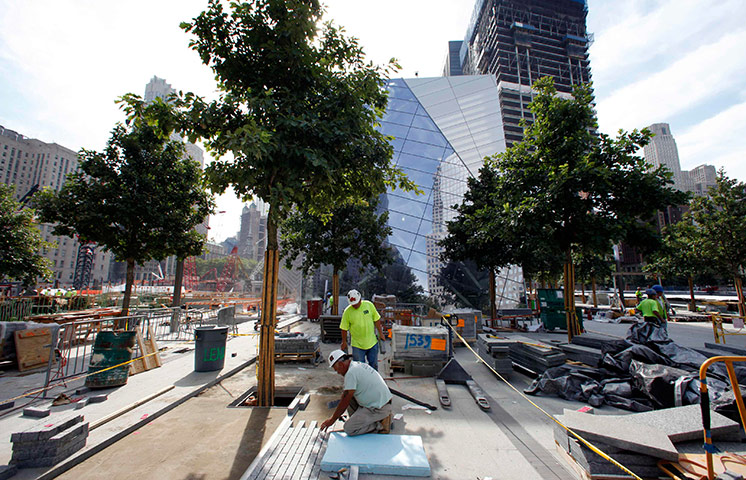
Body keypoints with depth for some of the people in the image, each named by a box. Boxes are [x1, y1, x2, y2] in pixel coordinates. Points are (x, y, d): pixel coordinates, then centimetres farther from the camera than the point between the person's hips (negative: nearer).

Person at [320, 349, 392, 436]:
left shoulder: (351, 373, -19)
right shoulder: (359, 365, 10)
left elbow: (345, 402, -14)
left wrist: (332, 420, 0)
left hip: (379, 409, -10)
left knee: (349, 429, -11)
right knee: (346, 391, 11)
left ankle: (380, 424, -3)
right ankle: (358, 420, 16)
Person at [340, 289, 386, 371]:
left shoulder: (369, 305, -8)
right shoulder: (347, 311, -13)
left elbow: (376, 320, 2)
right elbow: (344, 328, -4)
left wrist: (380, 333, 4)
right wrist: (344, 342, 2)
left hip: (372, 342, 2)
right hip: (357, 345, -2)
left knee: (374, 366, 17)